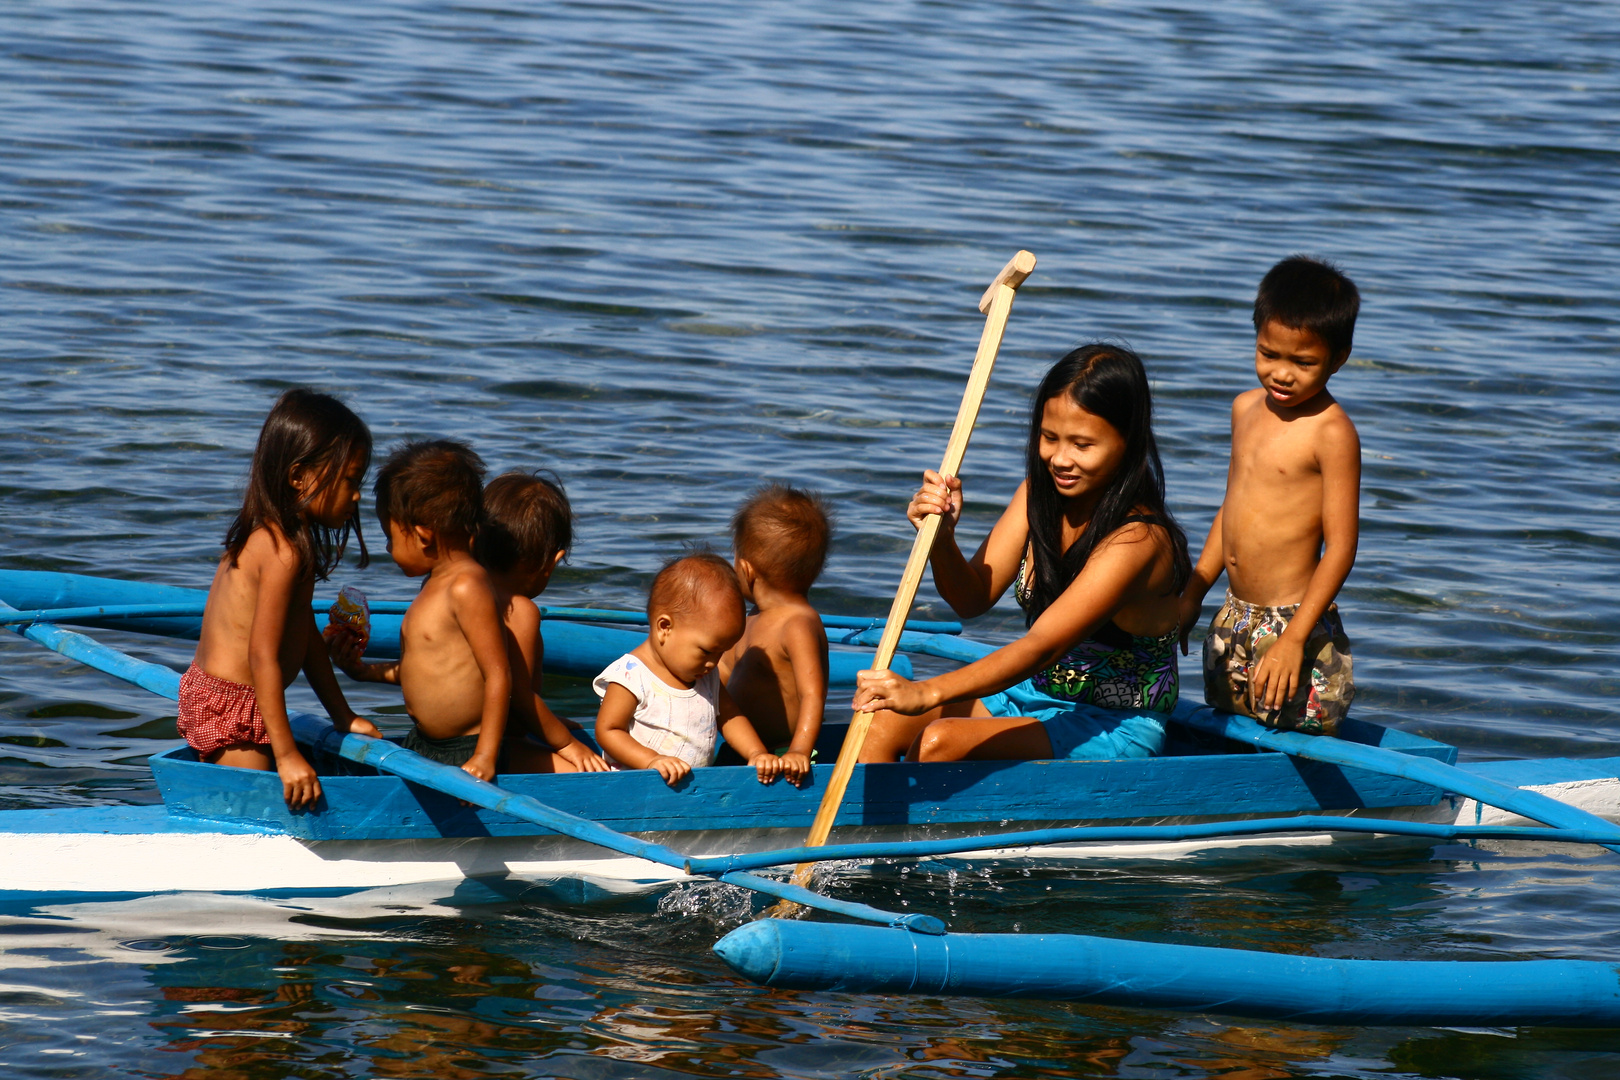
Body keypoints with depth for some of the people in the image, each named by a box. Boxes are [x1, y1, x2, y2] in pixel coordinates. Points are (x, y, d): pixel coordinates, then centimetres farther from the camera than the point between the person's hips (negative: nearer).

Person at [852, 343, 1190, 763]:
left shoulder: (1137, 539, -24)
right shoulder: (1039, 494, 0)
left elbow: (1043, 645, -32)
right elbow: (973, 598, 2)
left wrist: (927, 693, -43)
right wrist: (941, 537, -22)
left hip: (1112, 728, -8)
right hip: (1032, 693, 8)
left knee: (940, 741, -27)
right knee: (883, 719, -12)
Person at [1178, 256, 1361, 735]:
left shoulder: (1331, 432, -15)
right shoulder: (1247, 408, 10)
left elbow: (1340, 547, -17)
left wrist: (1295, 637, -21)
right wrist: (1193, 593, 22)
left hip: (1293, 623, -8)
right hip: (1235, 620, 8)